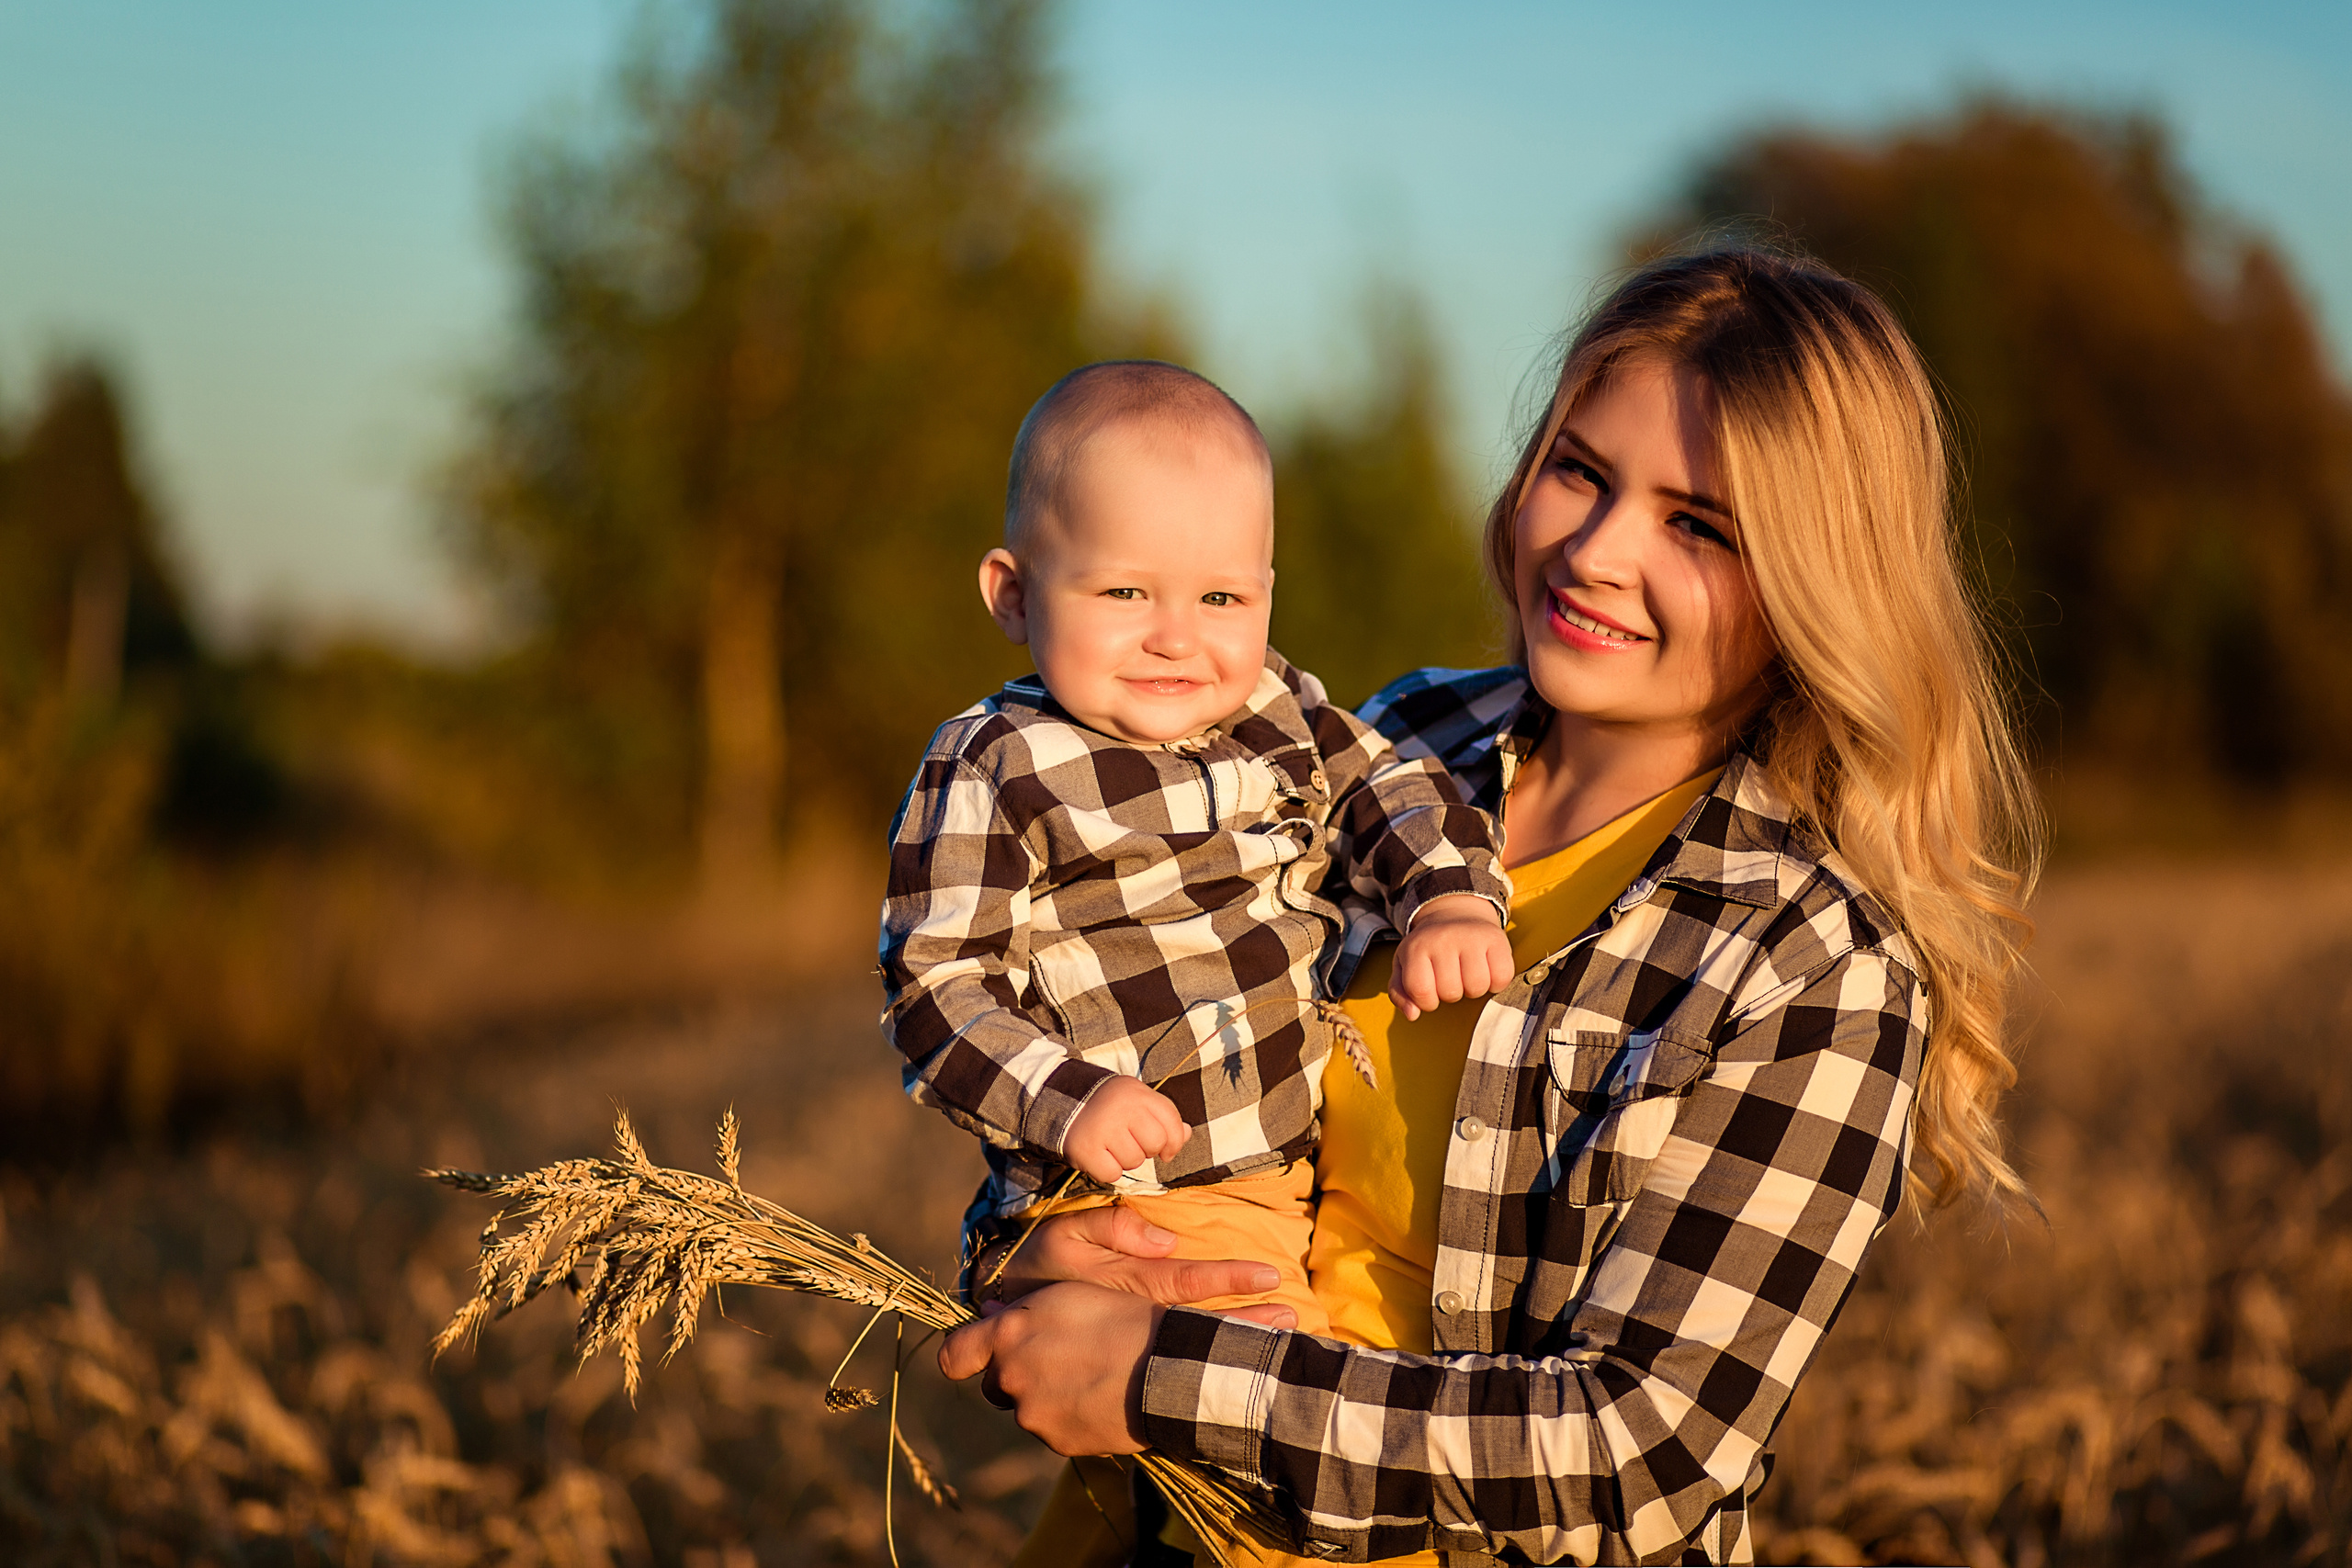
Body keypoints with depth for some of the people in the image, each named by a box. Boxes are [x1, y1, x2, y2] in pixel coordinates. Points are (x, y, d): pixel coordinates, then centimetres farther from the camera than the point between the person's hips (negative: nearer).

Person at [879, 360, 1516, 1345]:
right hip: (1149, 1187, -7)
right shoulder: (993, 774, -10)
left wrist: (1451, 898, -11)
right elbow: (934, 986, -10)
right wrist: (1063, 1100, -24)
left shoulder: (1277, 709, 8)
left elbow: (1391, 795, 11)